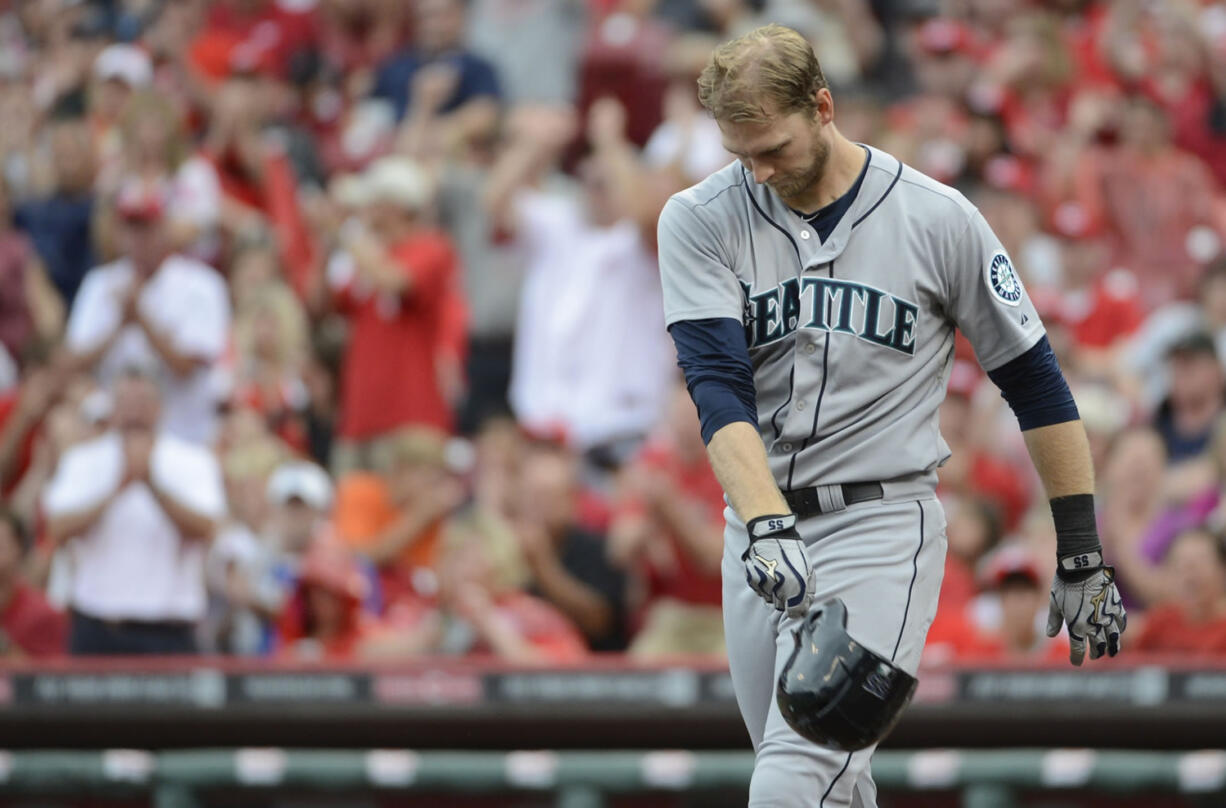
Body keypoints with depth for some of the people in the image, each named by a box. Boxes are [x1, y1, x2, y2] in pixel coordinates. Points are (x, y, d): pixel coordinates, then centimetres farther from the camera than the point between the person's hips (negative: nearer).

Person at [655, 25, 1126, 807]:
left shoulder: (939, 220, -4)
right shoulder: (699, 220, -1)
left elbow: (1035, 383, 4)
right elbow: (719, 387, -13)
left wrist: (1082, 557, 3)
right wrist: (767, 525, -30)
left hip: (881, 524, -4)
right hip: (761, 530, 4)